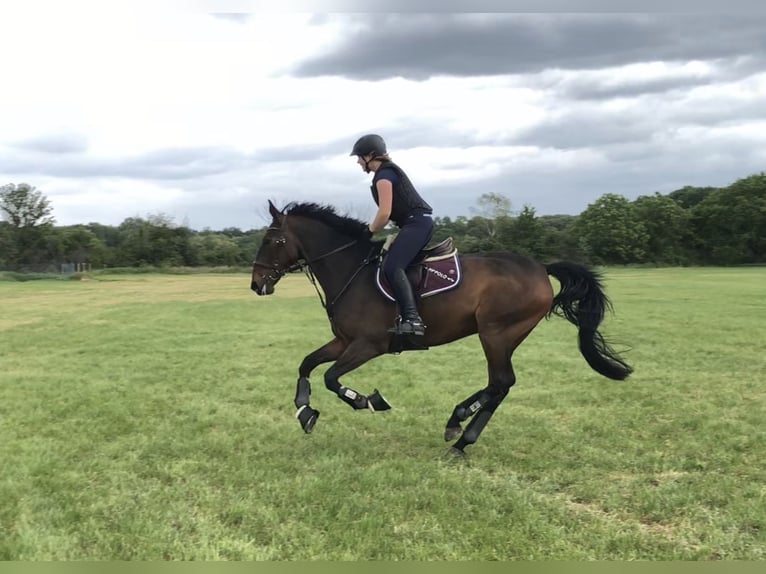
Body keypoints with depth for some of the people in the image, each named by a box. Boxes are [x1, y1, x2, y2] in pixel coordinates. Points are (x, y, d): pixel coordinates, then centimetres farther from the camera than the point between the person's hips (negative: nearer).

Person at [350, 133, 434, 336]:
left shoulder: (383, 175, -10)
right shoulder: (389, 170, 22)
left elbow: (384, 213, -17)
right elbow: (389, 211, 25)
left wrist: (370, 231, -1)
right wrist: (372, 229, 19)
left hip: (416, 223, -11)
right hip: (419, 223, 11)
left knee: (391, 267, -25)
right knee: (394, 264, 17)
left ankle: (412, 319, -35)